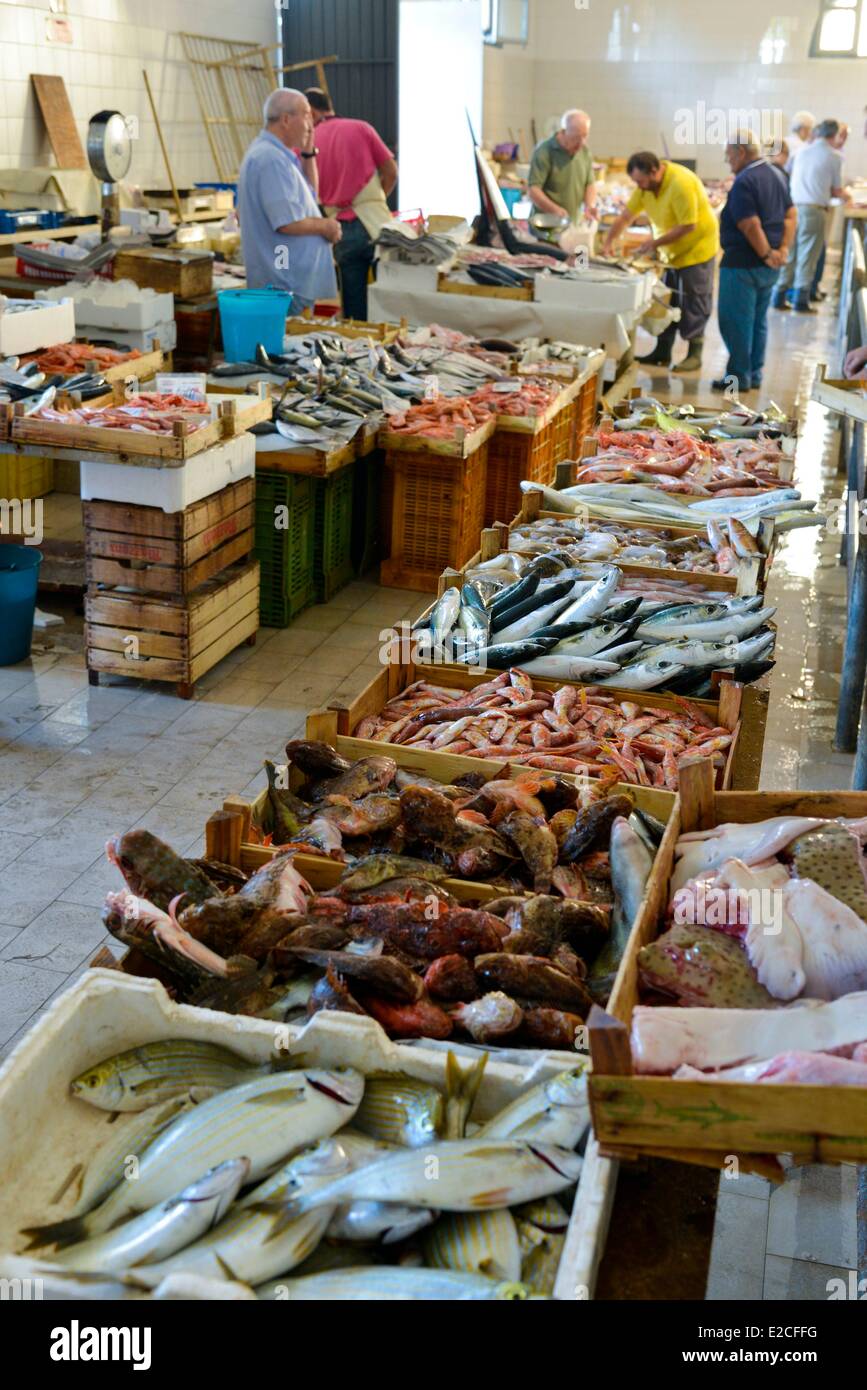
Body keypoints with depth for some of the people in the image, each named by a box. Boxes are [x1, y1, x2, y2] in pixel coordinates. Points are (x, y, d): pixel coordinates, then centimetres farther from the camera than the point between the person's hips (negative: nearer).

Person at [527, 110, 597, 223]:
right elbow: (533, 189, -16)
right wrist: (555, 209, -31)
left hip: (574, 223, 6)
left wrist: (590, 205, -7)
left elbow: (590, 184, 16)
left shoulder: (585, 152, 7)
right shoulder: (544, 152, -11)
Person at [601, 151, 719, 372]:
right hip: (672, 250, 8)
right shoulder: (646, 185, -3)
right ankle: (662, 352, 17)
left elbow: (688, 226, -28)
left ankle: (694, 353, 4)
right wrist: (608, 242, -7)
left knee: (695, 302, -3)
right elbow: (627, 216, 3)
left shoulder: (681, 183, -28)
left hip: (697, 247, -8)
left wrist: (656, 243, -25)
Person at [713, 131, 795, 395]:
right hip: (767, 266, 9)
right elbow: (791, 215, 11)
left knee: (735, 321, 0)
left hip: (743, 264, -9)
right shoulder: (775, 175, 11)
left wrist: (767, 254, -14)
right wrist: (783, 249, 3)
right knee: (758, 320, 15)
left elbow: (751, 226, -24)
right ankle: (754, 374, 22)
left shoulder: (744, 183, -18)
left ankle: (739, 377, 3)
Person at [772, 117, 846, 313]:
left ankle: (779, 297, 11)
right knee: (808, 255, 2)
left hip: (794, 206, 4)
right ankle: (801, 300, 3)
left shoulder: (802, 150, 9)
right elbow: (837, 190, 3)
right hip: (814, 209, -4)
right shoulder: (835, 156, -2)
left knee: (789, 252, 10)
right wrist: (843, 194, 24)